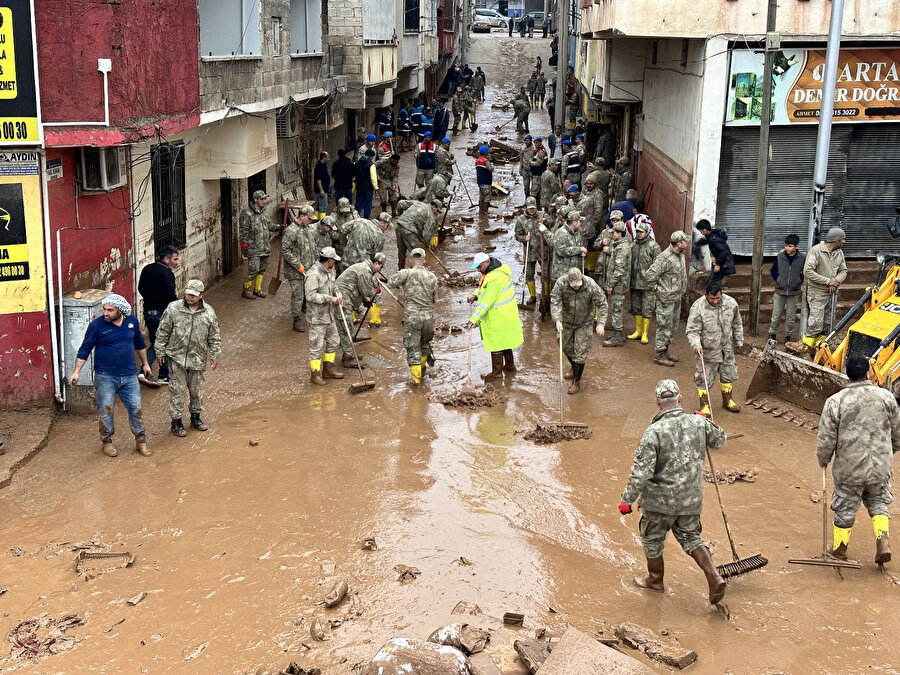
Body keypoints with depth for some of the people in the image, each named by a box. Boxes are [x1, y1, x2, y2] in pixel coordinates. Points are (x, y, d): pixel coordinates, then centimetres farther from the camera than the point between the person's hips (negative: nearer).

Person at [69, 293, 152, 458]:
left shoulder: (132, 321, 0)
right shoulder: (96, 325, -11)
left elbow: (139, 343, 16)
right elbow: (85, 349, -6)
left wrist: (145, 363, 23)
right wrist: (76, 372, -11)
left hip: (129, 376, 3)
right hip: (105, 376, -3)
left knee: (136, 409, 6)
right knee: (105, 411, 5)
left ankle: (141, 441, 19)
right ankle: (106, 442, 21)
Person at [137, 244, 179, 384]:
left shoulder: (147, 269, 7)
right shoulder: (167, 273, -17)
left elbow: (140, 289, 15)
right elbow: (170, 296, -24)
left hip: (148, 311, 7)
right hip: (162, 313, -7)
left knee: (154, 343, 20)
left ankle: (144, 372, 7)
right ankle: (163, 376, 15)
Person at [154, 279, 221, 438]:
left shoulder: (209, 313, -2)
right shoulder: (173, 309, -8)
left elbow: (214, 337, 7)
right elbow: (163, 332, -1)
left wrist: (214, 355, 5)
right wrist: (160, 351, 0)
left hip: (198, 358, 2)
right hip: (177, 357, -2)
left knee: (196, 389, 14)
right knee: (177, 390, 1)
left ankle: (195, 416, 33)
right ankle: (176, 421, 11)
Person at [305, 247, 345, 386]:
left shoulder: (330, 270, 6)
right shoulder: (314, 274, -22)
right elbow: (310, 295, -26)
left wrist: (337, 294, 3)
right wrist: (330, 299, -23)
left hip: (328, 314, 9)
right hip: (317, 317, -9)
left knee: (333, 341, 18)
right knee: (317, 345, -1)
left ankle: (328, 369, 32)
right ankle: (315, 374, 10)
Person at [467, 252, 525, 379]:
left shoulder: (496, 277, -28)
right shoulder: (491, 271, 4)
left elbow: (487, 302, -28)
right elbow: (485, 288, 19)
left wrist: (474, 319, -26)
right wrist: (475, 295, -2)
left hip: (499, 316, -10)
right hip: (503, 314, 10)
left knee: (496, 342, 2)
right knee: (503, 340, 22)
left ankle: (497, 371, 15)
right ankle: (510, 365, 36)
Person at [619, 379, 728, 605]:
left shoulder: (654, 431, -22)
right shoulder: (698, 423, -7)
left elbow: (642, 470, -22)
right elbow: (719, 440, 14)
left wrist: (627, 499, -13)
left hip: (661, 501, -4)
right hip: (692, 499, 5)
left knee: (652, 539, 19)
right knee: (690, 537, 22)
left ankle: (655, 580, 38)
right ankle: (714, 578, 7)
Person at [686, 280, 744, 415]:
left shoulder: (731, 303, -7)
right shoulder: (698, 307, -21)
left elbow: (737, 324, 8)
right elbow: (692, 330, -18)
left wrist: (739, 341, 13)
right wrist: (696, 345, -33)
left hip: (727, 348, 4)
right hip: (706, 350, -4)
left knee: (728, 374, 18)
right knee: (704, 378, 0)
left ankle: (727, 400, 38)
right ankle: (704, 405, 15)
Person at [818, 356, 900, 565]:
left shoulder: (835, 401, -14)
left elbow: (826, 438, -9)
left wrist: (823, 460, 10)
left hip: (850, 468, -2)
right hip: (881, 465, 2)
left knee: (845, 508, 14)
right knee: (878, 503, 23)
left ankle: (839, 550, 27)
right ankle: (883, 542, 8)